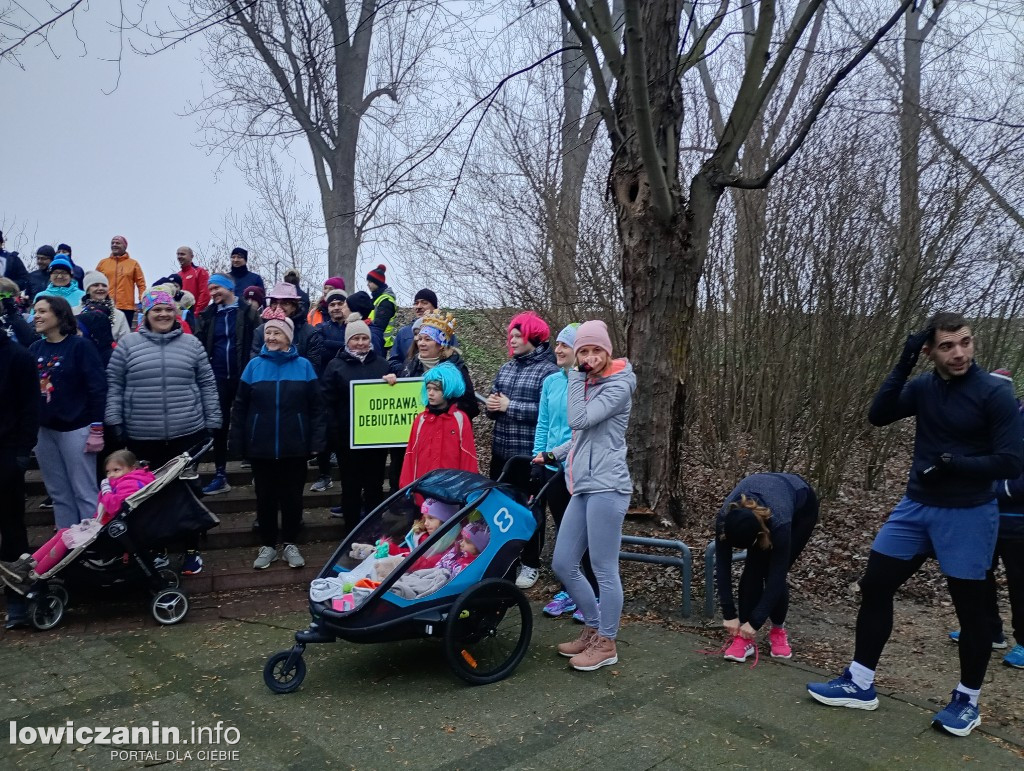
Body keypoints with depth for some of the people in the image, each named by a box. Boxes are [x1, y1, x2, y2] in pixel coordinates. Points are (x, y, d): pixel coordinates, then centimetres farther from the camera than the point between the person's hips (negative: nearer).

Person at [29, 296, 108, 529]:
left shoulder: (80, 346, -8)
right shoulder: (35, 349, 9)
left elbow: (97, 388, -12)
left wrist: (97, 428, -15)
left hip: (74, 428, -6)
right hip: (43, 430, 6)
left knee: (85, 493, 0)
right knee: (59, 494, 12)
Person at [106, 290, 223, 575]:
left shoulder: (191, 343, 5)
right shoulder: (128, 344, 3)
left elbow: (207, 385, 7)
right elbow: (113, 384, 6)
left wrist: (212, 421, 4)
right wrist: (114, 420, 0)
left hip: (188, 433, 0)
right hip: (142, 437, 0)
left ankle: (191, 550, 19)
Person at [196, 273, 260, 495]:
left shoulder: (247, 312, -3)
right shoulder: (208, 315, 8)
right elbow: (201, 346, 8)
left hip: (243, 376, -3)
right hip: (218, 377, 3)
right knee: (220, 425, 6)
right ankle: (220, 475, 14)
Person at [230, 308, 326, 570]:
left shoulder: (303, 366, -1)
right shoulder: (254, 366, 2)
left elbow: (316, 407, -1)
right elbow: (239, 408, 4)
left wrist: (317, 441, -7)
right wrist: (238, 442, 0)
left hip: (294, 446, -1)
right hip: (261, 447, 1)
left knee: (292, 495, 8)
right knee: (265, 496, 10)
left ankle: (290, 544, 23)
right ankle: (267, 545, 24)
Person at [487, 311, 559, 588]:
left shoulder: (549, 371, -11)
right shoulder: (506, 368, 12)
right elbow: (494, 404, 16)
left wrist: (510, 406, -19)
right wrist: (492, 405, -8)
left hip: (531, 454, -7)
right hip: (501, 450, 7)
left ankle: (530, 564, 18)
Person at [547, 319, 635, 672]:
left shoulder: (618, 385, -7)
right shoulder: (587, 383, 19)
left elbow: (579, 420, -18)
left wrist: (576, 377, -10)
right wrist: (552, 454, 20)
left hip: (606, 487, -9)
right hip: (583, 488, 9)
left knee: (604, 569, 0)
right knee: (563, 564, 10)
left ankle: (606, 643, 16)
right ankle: (593, 628, 27)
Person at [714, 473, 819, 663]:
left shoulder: (779, 523, -43)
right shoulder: (725, 518, -34)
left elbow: (776, 576, -33)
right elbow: (722, 567, -23)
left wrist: (755, 622, -28)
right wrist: (729, 614, -22)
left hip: (802, 509, -3)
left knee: (772, 572, -12)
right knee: (753, 570, -14)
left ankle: (778, 630, 12)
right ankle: (745, 637, -4)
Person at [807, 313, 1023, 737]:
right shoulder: (923, 387, 2)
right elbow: (878, 416, -11)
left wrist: (953, 463, -24)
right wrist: (903, 364, -16)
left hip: (968, 514, -5)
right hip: (916, 507, 5)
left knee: (969, 607, 8)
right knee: (874, 585, 4)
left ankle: (967, 699, 29)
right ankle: (860, 684, 16)